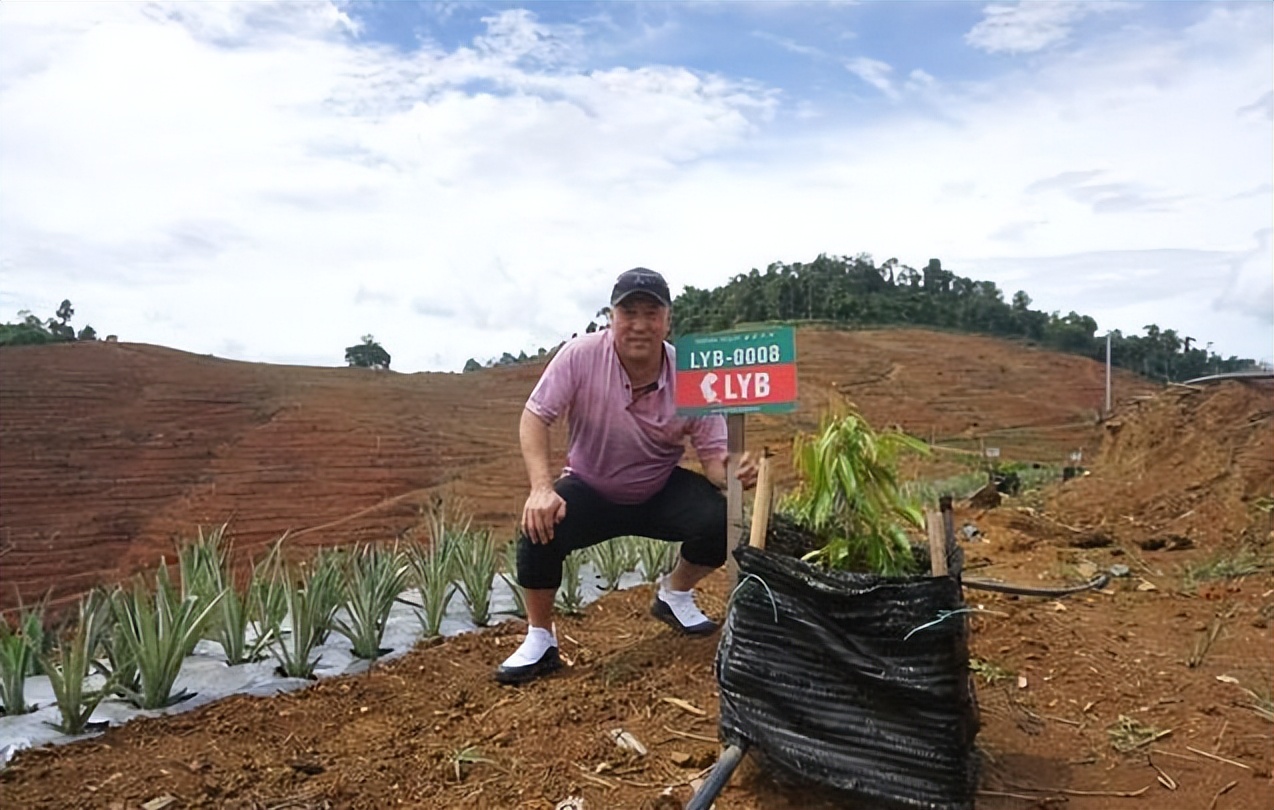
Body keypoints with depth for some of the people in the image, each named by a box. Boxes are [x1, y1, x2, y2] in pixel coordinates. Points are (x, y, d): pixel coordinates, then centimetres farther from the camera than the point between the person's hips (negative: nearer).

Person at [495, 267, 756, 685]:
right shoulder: (581, 355, -23)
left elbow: (713, 455, -15)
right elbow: (535, 418, -19)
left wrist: (732, 472, -40)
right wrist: (542, 487, -34)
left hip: (661, 492, 2)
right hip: (590, 490, -1)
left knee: (719, 521, -23)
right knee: (539, 529, -29)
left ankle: (674, 595, 10)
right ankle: (539, 641, -3)